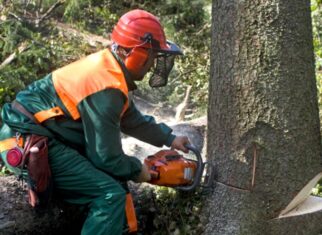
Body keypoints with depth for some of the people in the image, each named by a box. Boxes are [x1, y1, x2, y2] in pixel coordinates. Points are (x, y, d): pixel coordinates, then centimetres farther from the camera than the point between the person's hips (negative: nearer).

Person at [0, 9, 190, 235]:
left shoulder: (107, 65, 6)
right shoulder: (106, 89, -22)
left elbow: (132, 119, 23)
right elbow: (106, 158, -16)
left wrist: (169, 138, 28)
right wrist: (137, 169, 2)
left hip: (30, 135, 10)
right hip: (27, 144, -10)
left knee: (114, 177, 17)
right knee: (111, 194, -16)